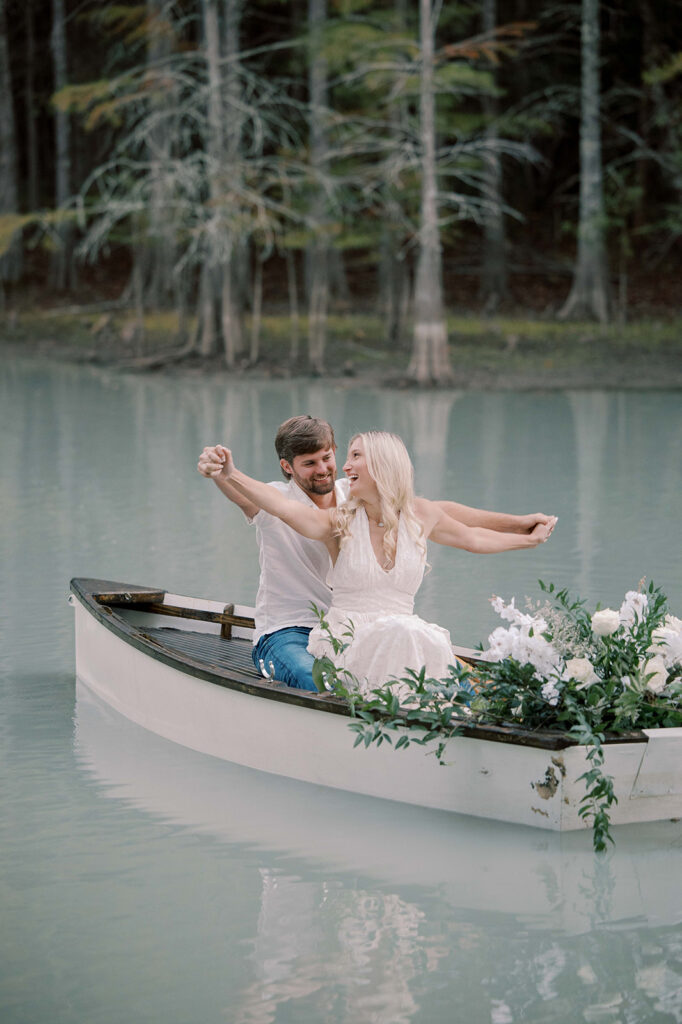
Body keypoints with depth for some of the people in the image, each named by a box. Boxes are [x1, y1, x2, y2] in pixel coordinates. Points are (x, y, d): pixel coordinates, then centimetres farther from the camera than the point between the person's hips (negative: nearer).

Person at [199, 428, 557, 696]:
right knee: (399, 633, -34)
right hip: (345, 639, -2)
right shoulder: (339, 522, 1)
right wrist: (231, 476, -36)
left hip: (405, 637, 3)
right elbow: (284, 507, -18)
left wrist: (529, 538, 41)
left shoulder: (421, 516, 9)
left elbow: (473, 538, 29)